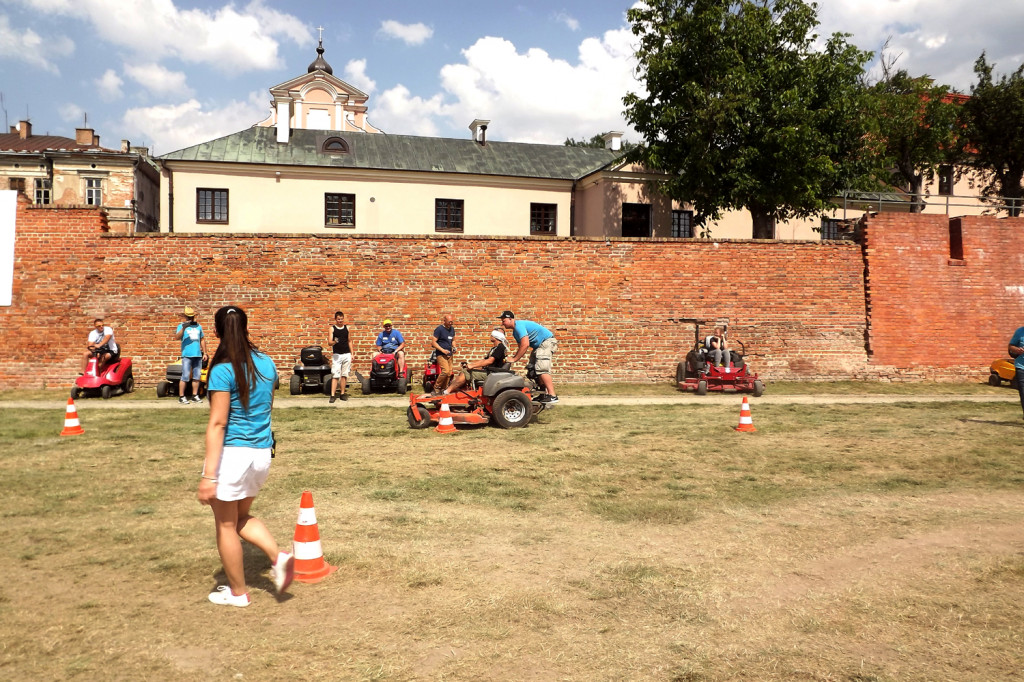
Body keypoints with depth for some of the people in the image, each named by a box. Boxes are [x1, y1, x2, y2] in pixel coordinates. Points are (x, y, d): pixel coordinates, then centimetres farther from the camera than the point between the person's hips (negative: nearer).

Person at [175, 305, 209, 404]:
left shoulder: (199, 326, 15)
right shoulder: (182, 326, 1)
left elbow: (202, 340, 22)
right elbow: (177, 337, -16)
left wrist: (204, 353, 17)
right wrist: (183, 328, -32)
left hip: (198, 355, 5)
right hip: (187, 355, -5)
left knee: (196, 377, 8)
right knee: (185, 377, -8)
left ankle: (195, 396, 16)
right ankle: (181, 397, -2)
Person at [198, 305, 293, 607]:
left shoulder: (223, 370, -15)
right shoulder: (267, 363, 4)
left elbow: (218, 424, -19)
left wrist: (209, 475, -19)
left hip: (233, 454, -6)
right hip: (263, 453, 7)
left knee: (226, 525, 12)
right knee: (242, 517, 25)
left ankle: (238, 593, 23)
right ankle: (278, 555, 5)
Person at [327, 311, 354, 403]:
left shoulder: (347, 328, 9)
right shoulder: (332, 329, -1)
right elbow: (329, 343, -8)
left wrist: (352, 354, 10)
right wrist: (334, 342, -31)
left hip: (346, 354, 3)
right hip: (336, 355, -3)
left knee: (344, 375, 6)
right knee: (335, 375, -7)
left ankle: (342, 394, 13)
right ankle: (333, 395, -7)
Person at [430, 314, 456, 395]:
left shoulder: (452, 329, 13)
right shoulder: (439, 329, -9)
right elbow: (433, 342, -12)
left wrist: (454, 347, 5)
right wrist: (443, 350, -18)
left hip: (449, 354, 8)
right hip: (441, 354, -8)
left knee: (449, 373, 4)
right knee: (445, 370, -21)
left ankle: (443, 390, 14)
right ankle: (436, 388, -9)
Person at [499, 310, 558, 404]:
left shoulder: (519, 325, -21)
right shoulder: (515, 331, 12)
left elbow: (525, 345, -30)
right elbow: (521, 347, 17)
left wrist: (514, 359, -25)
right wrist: (513, 358, 3)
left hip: (547, 341, -11)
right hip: (538, 346, 11)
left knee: (541, 368, -21)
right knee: (533, 368, 11)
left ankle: (552, 396, -23)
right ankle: (546, 392, 15)